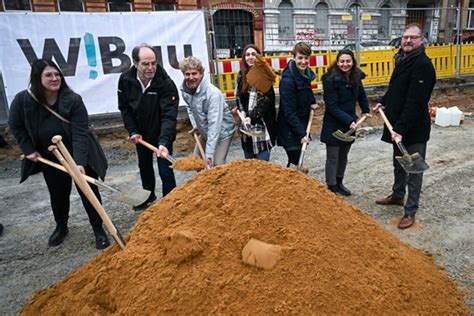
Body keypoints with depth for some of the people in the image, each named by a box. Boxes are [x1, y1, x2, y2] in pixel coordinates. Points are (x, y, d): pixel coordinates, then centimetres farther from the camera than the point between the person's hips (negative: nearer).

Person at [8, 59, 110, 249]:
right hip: (50, 159, 3)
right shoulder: (23, 100, -16)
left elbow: (80, 133, -28)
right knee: (57, 194, 18)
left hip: (79, 157, -3)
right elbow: (15, 126, 2)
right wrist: (29, 149, -4)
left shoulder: (73, 100, -24)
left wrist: (80, 162, -37)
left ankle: (98, 229, 20)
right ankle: (61, 227, 41)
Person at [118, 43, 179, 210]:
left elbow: (169, 116, -33)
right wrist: (133, 131, -10)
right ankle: (149, 196, 44)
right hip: (141, 133, 5)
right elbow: (124, 107, -2)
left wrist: (163, 142, -44)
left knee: (165, 170, -5)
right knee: (144, 166, 21)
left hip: (161, 133, -4)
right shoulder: (125, 79, -15)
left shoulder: (166, 83, -28)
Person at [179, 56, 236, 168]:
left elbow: (214, 125, -35)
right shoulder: (184, 90, -10)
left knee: (217, 165, -15)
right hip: (204, 133, 7)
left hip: (222, 132, -7)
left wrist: (209, 154, -37)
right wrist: (195, 124, 0)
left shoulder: (213, 93, -31)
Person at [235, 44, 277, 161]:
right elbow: (238, 98, 13)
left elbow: (266, 100, -12)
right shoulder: (241, 75, 9)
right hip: (246, 124, 5)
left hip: (262, 124, -5)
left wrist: (252, 117, -21)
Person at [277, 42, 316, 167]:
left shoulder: (306, 73, 4)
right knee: (295, 163, -3)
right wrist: (301, 134, -21)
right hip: (290, 132, -8)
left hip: (301, 125, 8)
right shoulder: (288, 79, -21)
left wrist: (312, 103, 6)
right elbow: (289, 111, -21)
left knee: (296, 163, 17)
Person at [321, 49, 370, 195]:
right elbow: (332, 106, -20)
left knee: (343, 156, 16)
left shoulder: (355, 77, 2)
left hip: (350, 122, 6)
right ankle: (331, 187, 12)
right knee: (333, 157, 2)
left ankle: (339, 182, 32)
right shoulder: (330, 80, -17)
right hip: (333, 125, -6)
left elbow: (361, 95, 21)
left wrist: (366, 110, 11)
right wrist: (349, 120, -25)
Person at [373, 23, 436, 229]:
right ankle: (397, 195, 43)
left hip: (414, 129, -9)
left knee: (414, 170, 2)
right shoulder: (402, 59, 10)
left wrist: (401, 128, -28)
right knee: (399, 164, 24)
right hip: (398, 126, 9)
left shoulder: (422, 64, -19)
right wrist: (383, 102, 14)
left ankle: (410, 211, 14)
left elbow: (415, 102, -26)